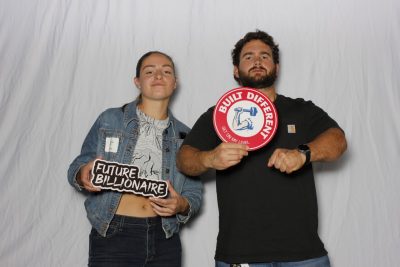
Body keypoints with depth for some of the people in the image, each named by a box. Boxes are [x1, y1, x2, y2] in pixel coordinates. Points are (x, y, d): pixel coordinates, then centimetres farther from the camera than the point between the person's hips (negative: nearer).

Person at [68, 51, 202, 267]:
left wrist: (182, 205, -14)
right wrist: (83, 177, -19)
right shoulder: (110, 120, 1)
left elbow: (194, 194, 8)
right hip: (112, 237, -2)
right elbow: (77, 168, 4)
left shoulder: (184, 135, 7)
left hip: (163, 241, 2)